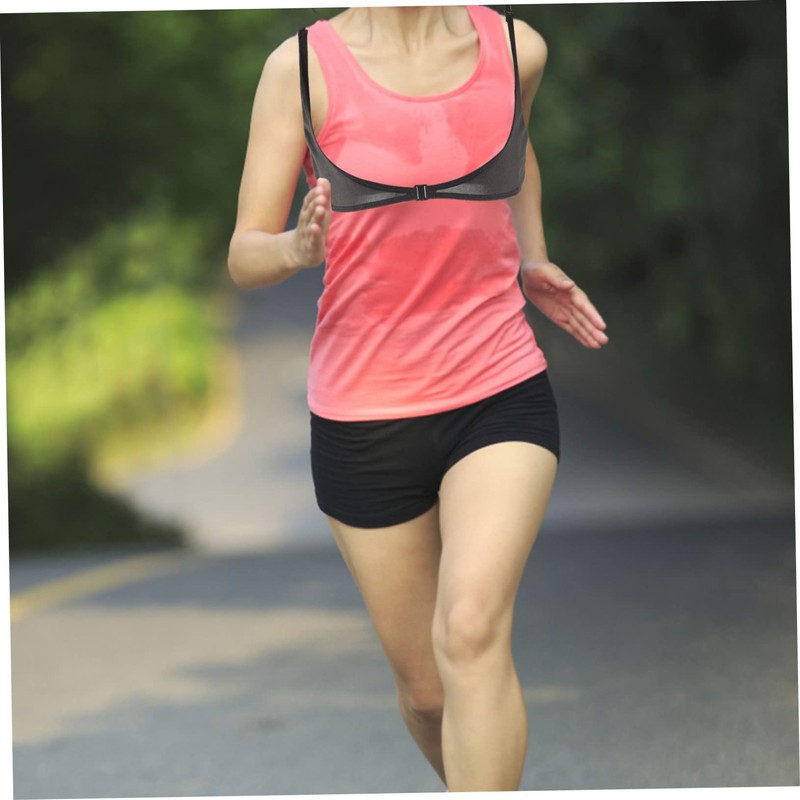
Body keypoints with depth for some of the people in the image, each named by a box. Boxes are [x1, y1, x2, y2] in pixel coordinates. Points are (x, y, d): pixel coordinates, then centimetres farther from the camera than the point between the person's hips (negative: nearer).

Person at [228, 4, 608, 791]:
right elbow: (244, 256, -7)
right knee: (425, 686, 9)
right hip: (362, 417, 0)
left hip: (501, 393, 0)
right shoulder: (301, 66, -7)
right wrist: (299, 247, -29)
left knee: (470, 630, -24)